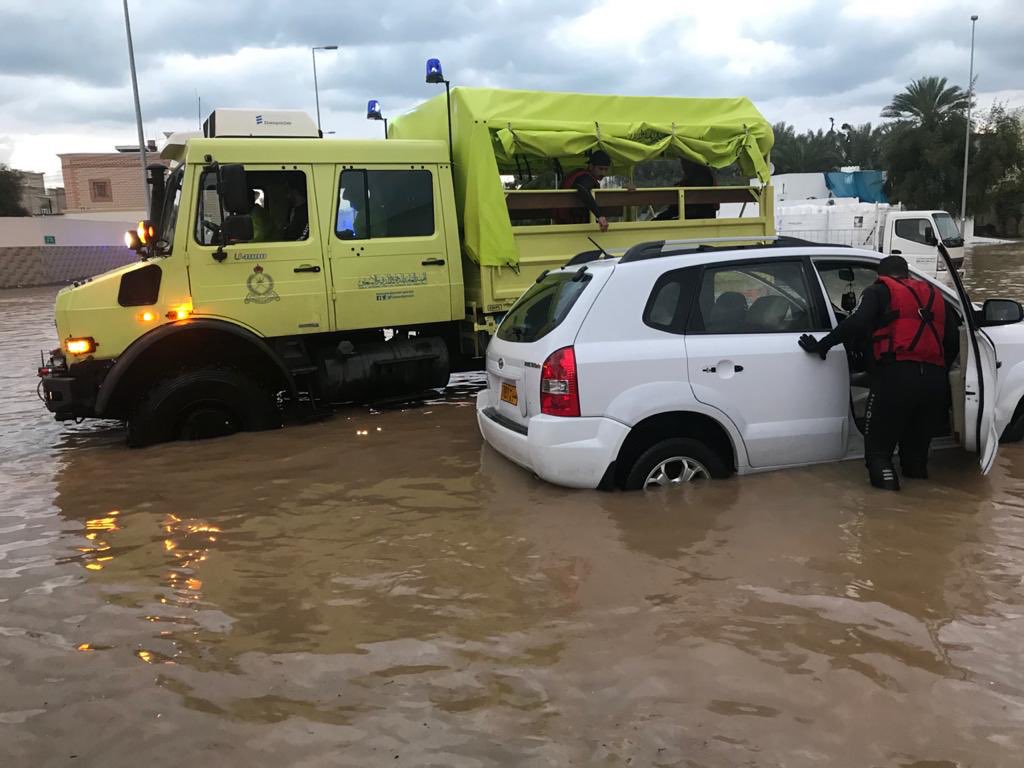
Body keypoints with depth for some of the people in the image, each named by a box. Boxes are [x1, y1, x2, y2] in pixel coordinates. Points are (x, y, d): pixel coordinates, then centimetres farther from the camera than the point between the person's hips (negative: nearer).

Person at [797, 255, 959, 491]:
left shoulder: (880, 291, 9)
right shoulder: (934, 294, 25)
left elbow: (857, 323, -11)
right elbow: (953, 341, 20)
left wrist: (822, 345, -5)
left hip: (896, 375, -5)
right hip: (935, 380, 5)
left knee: (878, 446, 1)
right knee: (917, 444, 22)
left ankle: (884, 473, -20)